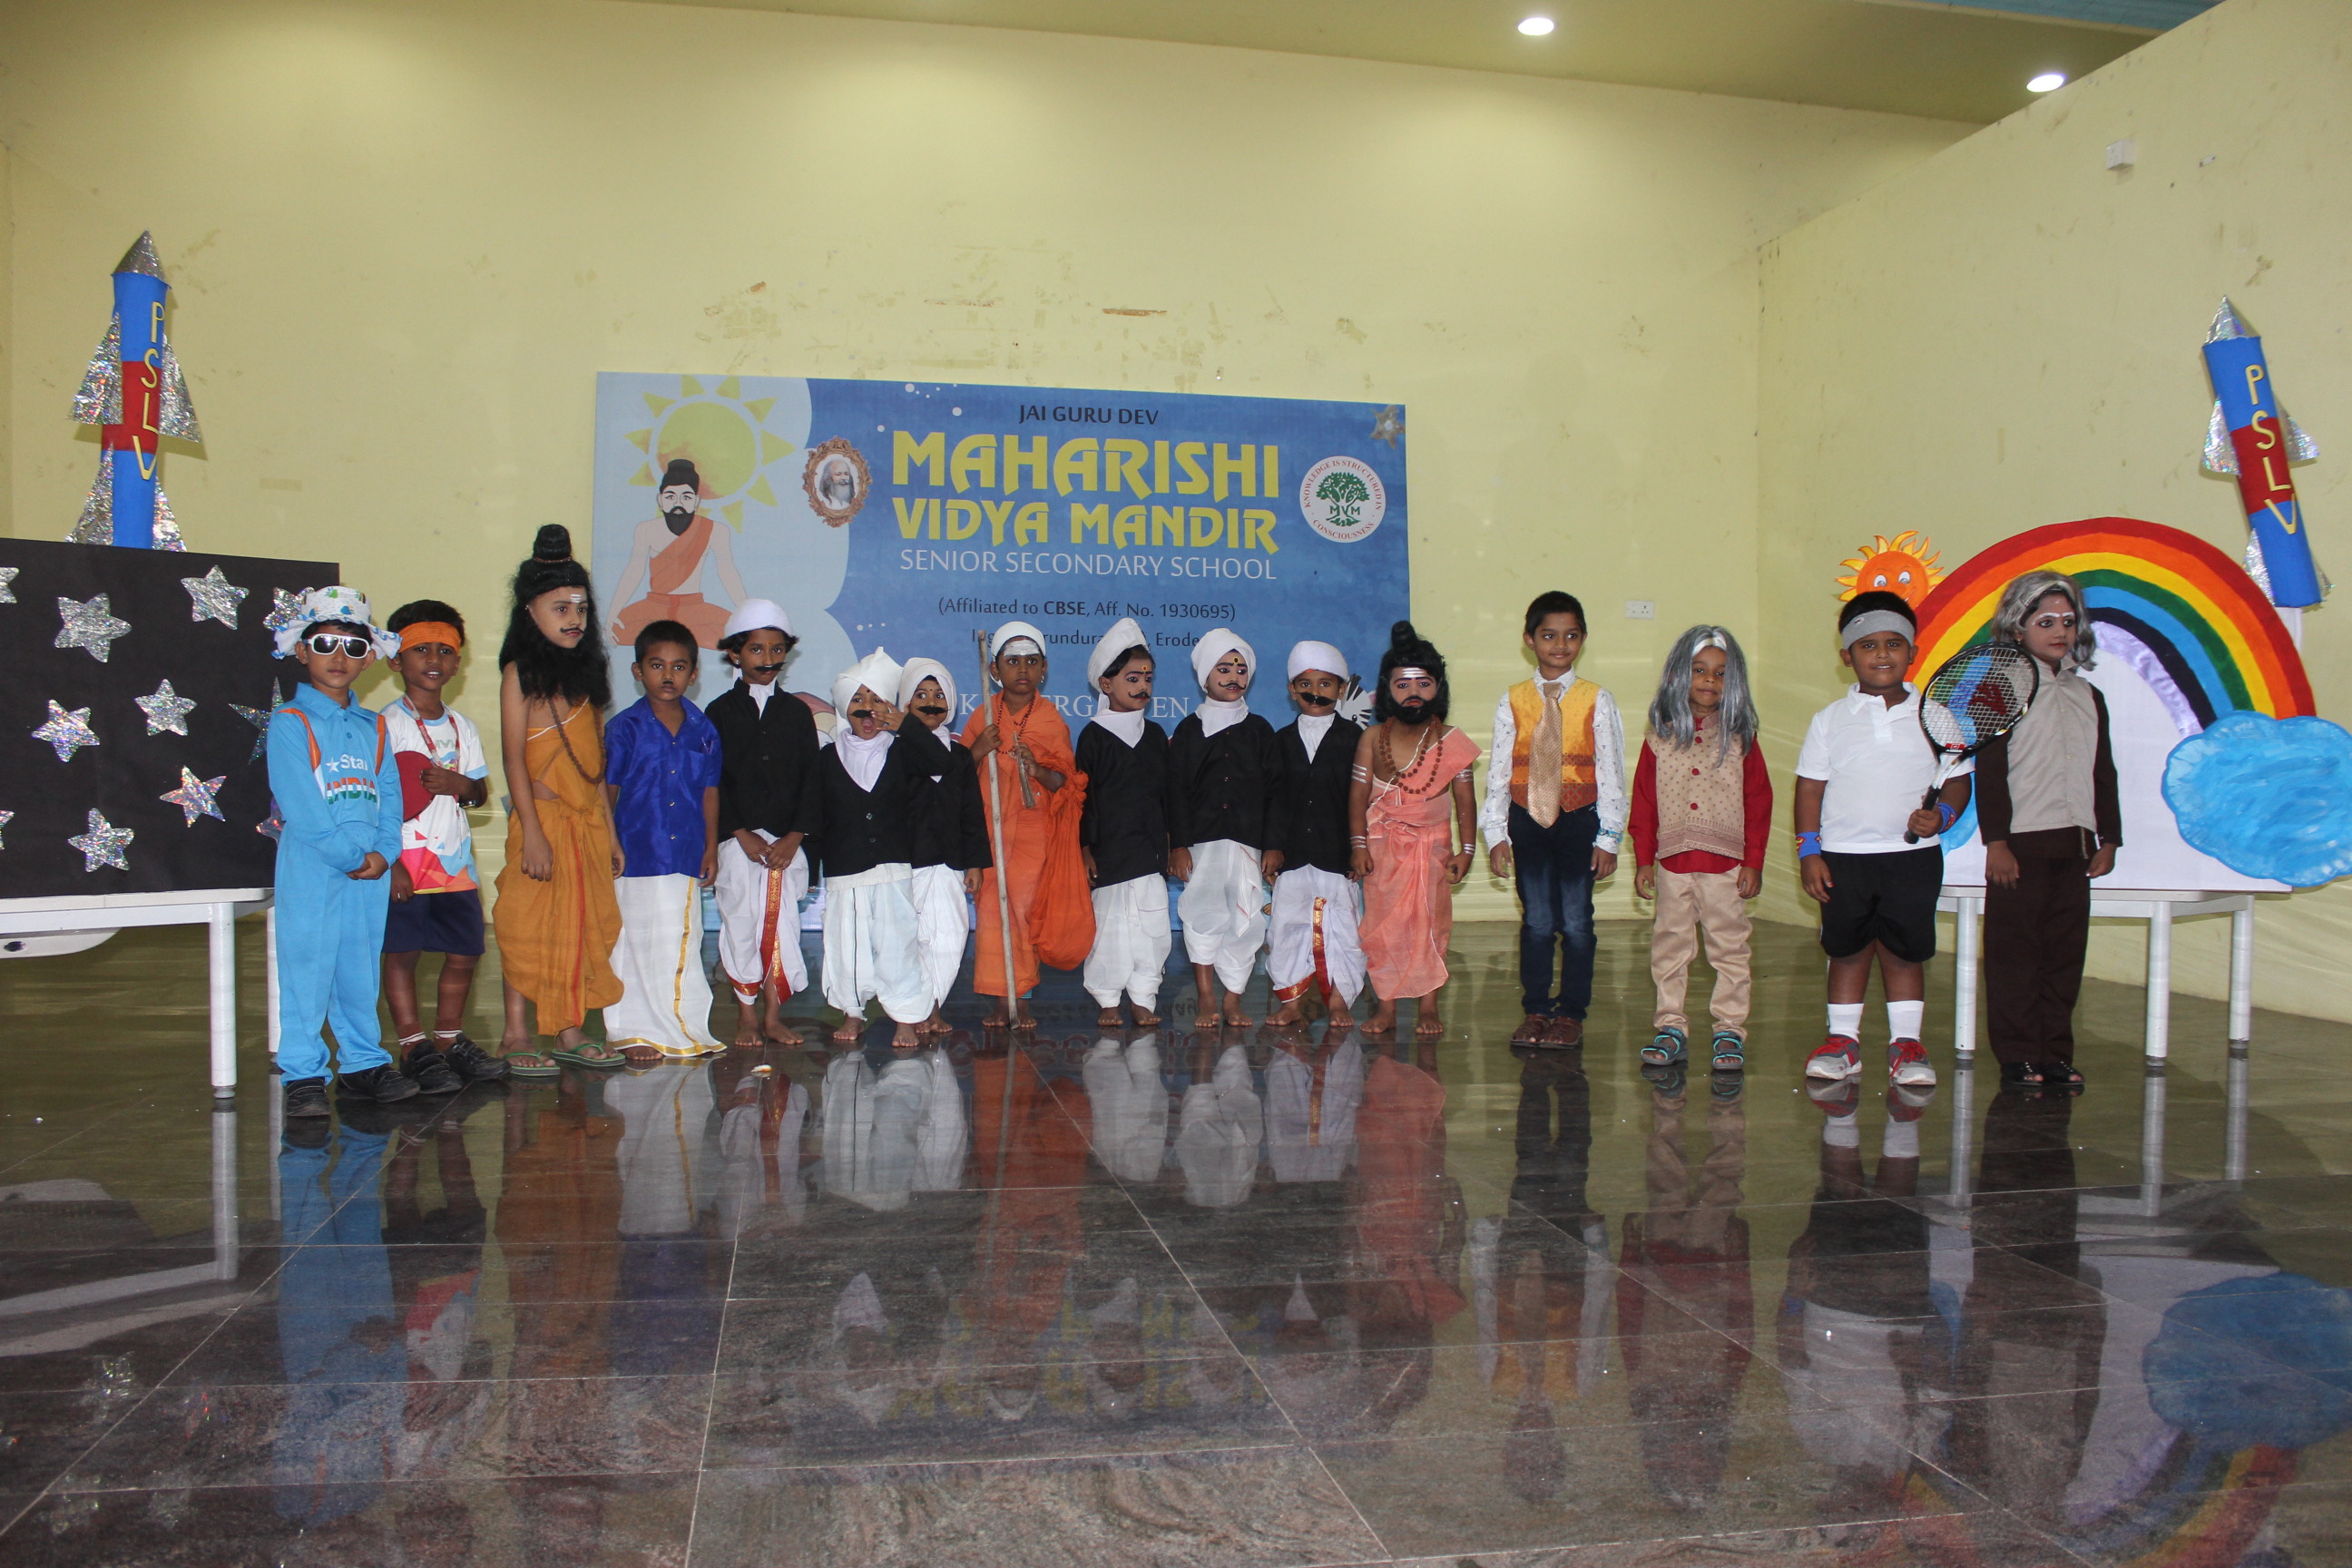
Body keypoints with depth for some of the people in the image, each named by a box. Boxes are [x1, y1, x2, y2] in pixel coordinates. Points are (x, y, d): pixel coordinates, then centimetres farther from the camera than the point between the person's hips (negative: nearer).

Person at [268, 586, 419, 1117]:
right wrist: (351, 855, -15)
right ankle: (303, 1074, 5)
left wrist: (384, 852, -6)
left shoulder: (372, 726, 15)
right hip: (310, 868, -5)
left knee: (362, 968, 10)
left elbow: (390, 793, 9)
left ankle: (363, 1063, 19)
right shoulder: (288, 723, -3)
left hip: (370, 869, 5)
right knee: (307, 968, -2)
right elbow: (300, 805, -12)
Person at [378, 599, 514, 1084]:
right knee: (400, 952, -1)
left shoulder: (462, 727, 14)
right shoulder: (387, 723, -5)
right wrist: (390, 860, -17)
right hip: (405, 860, -5)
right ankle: (413, 1046, 8)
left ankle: (449, 1039, 19)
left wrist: (458, 784, -8)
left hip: (455, 860, 5)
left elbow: (481, 792, 16)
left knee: (465, 951, 6)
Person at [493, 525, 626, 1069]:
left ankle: (571, 1031, 12)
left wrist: (609, 830, 14)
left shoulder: (586, 671, 14)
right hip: (543, 816, -6)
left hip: (587, 819, 6)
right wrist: (532, 831, -17)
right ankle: (517, 1032, 4)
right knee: (530, 924, -2)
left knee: (583, 923, 6)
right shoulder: (521, 672, -4)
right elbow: (513, 754, -10)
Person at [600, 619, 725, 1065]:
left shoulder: (703, 731, 6)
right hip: (637, 855, -3)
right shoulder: (625, 727, -3)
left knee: (683, 944, 9)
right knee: (634, 943, 3)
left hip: (686, 856, 3)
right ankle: (634, 1032, 12)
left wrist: (711, 847, 9)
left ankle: (686, 1031, 20)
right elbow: (607, 789, -1)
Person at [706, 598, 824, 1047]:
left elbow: (811, 780, 4)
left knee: (781, 923, 0)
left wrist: (793, 837, -6)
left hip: (786, 841, 1)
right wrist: (742, 834, -10)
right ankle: (747, 1018, 12)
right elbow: (713, 781, -2)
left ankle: (774, 1016, 10)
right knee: (741, 923, 1)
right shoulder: (720, 711, 3)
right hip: (738, 839, -1)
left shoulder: (797, 712, 8)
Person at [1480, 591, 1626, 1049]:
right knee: (1536, 921, 6)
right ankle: (1535, 1010, 17)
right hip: (1527, 820, 1)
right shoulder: (1512, 702, 4)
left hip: (1579, 821, -1)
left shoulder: (1596, 701, 0)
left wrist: (1607, 838, -4)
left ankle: (1572, 1012, 15)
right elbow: (1498, 771, 5)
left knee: (1576, 921, 4)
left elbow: (1611, 772, -1)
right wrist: (1496, 833, 1)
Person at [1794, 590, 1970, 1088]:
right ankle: (1843, 1040, 17)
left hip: (1913, 855, 0)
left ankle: (1906, 1044, 15)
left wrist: (1941, 814, -14)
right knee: (1847, 950, 7)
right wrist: (1809, 850, -3)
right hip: (1843, 855, 0)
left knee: (1905, 951, 5)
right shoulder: (1829, 720, 4)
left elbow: (1958, 780, 6)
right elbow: (1810, 788, 4)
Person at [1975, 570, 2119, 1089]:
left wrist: (2108, 838, 12)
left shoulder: (2088, 697, 15)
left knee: (2065, 951, 7)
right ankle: (2017, 1056, 7)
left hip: (2074, 844, 6)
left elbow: (2103, 773, 17)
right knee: (2016, 954, -1)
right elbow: (1989, 772, -8)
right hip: (2020, 844, -6)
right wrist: (1996, 842, -14)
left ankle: (2056, 1053, 15)